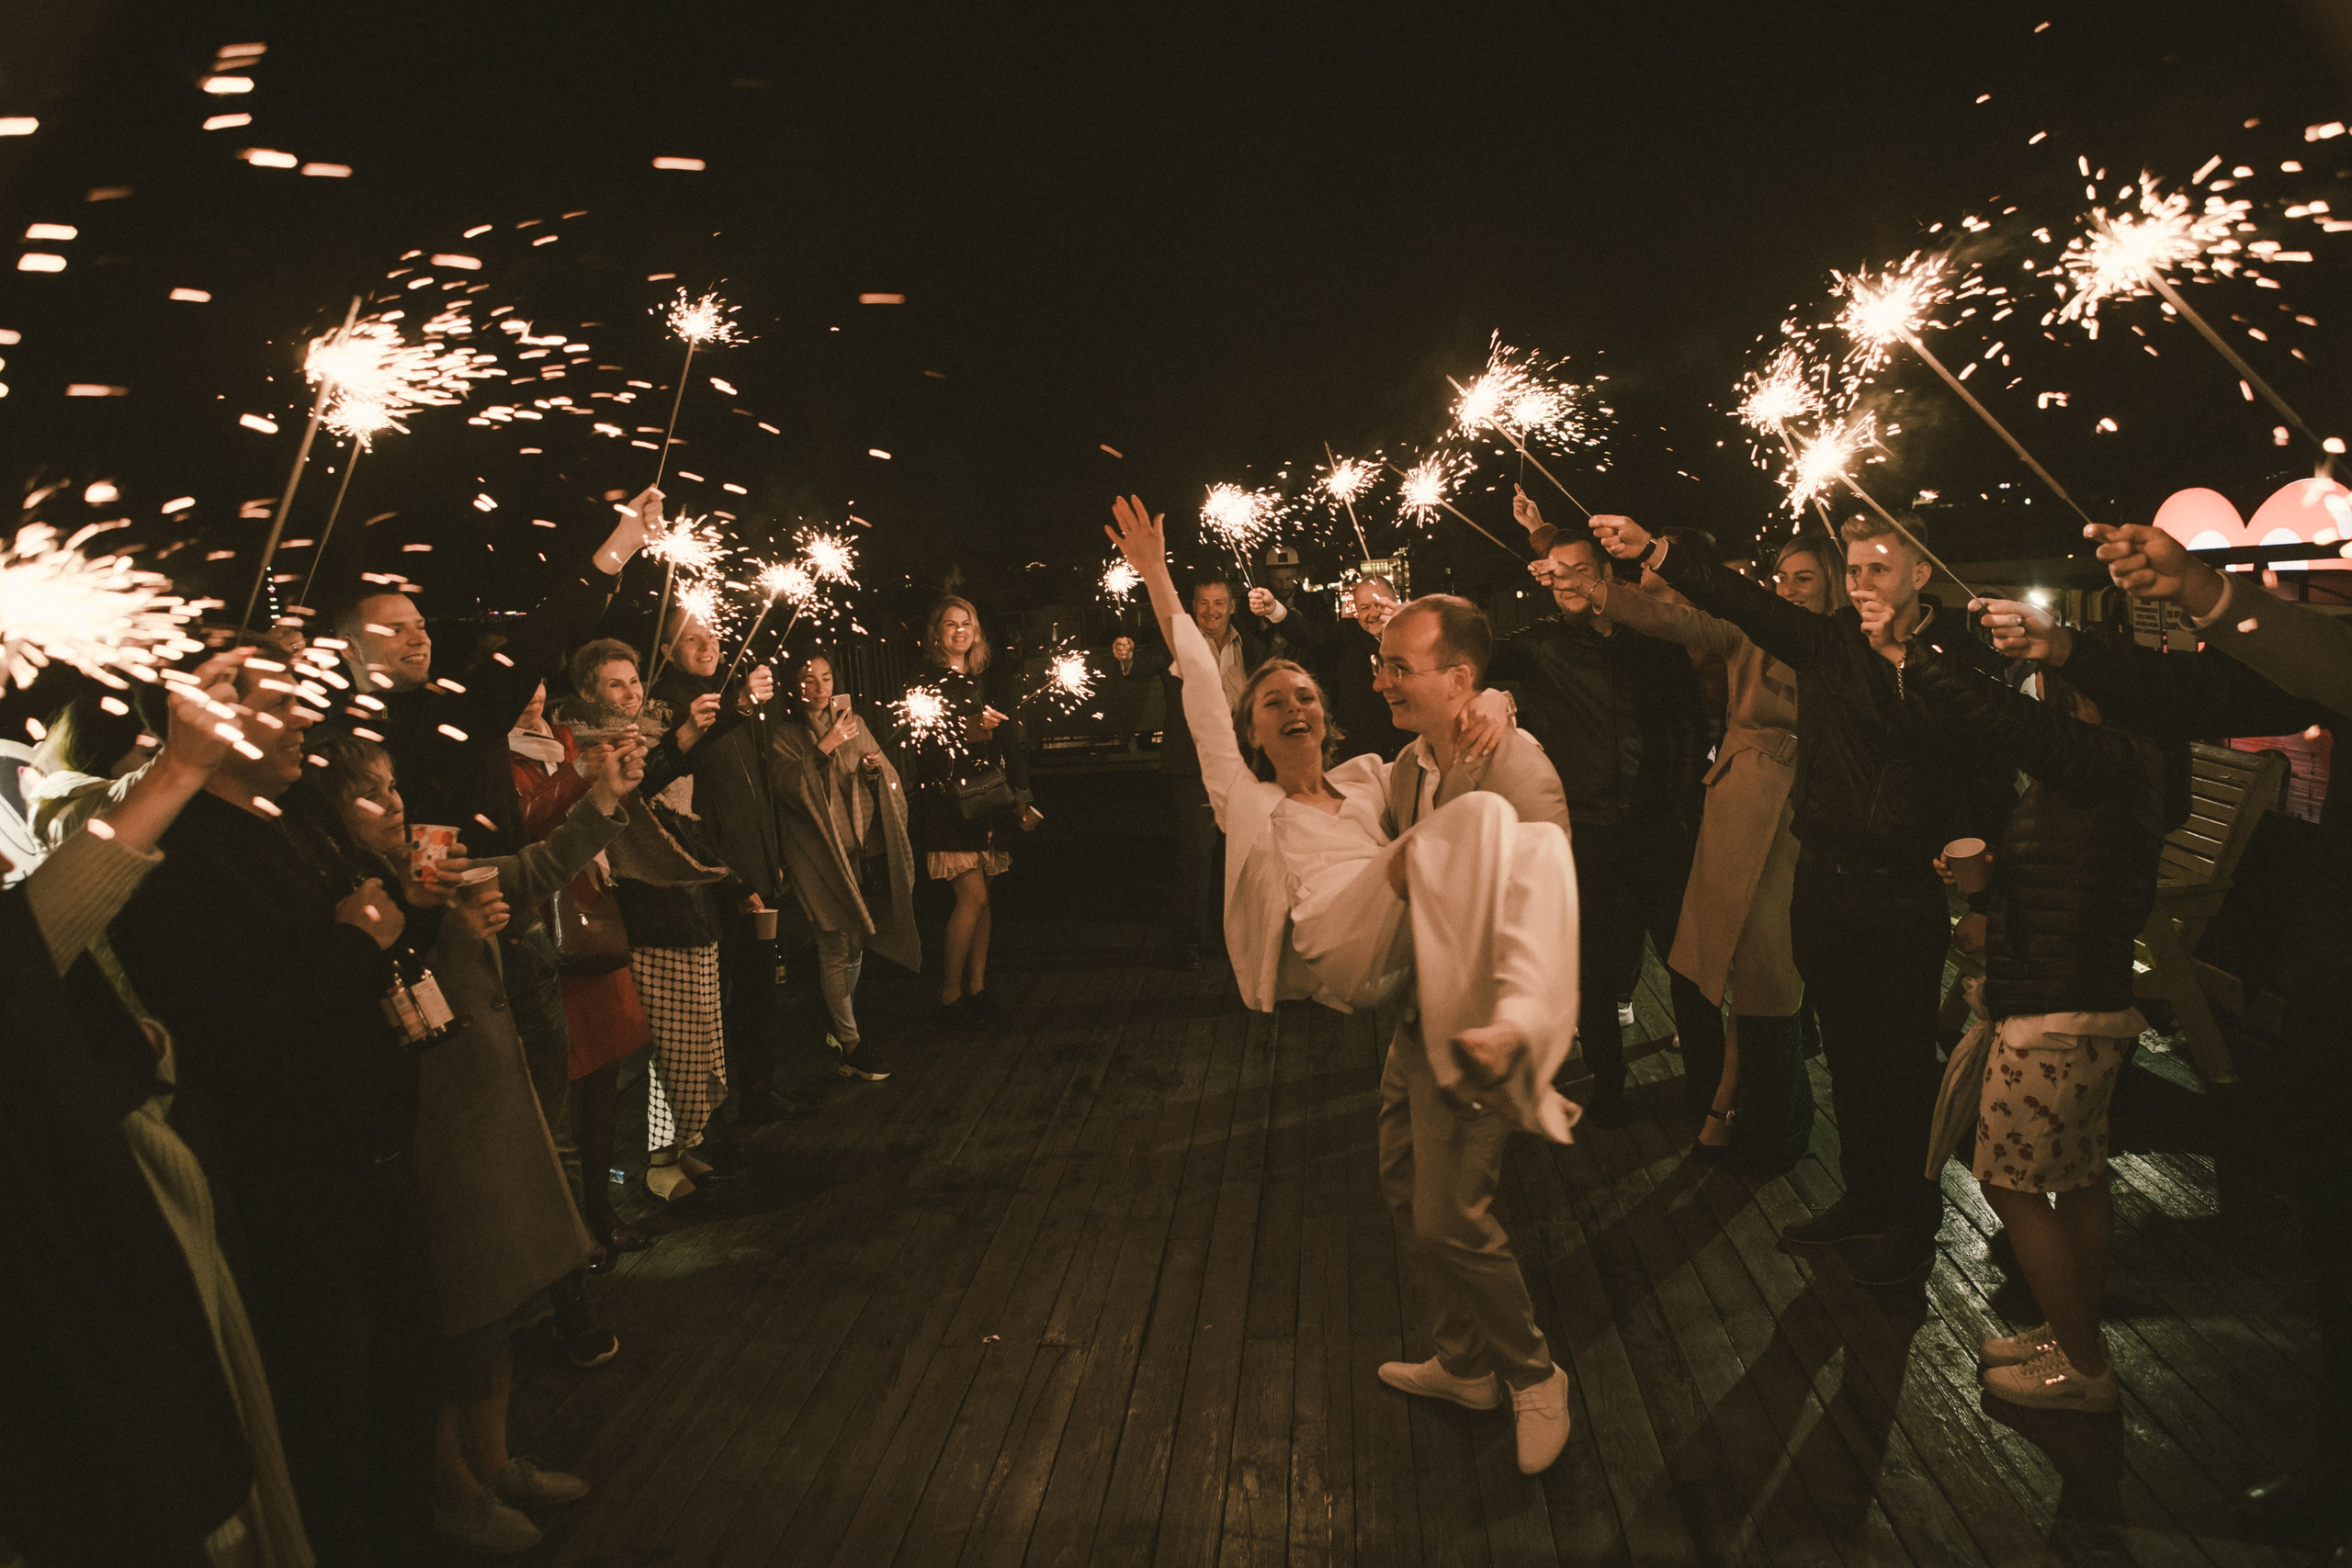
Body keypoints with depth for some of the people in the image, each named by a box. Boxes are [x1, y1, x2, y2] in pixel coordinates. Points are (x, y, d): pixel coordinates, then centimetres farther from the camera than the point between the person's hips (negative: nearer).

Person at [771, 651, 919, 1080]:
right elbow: (789, 787, -15)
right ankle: (850, 1043, 3)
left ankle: (840, 1023, 29)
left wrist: (875, 767, -9)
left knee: (855, 944, 11)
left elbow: (889, 782, 13)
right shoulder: (784, 735, 0)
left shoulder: (854, 723, 13)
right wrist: (825, 748, -21)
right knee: (839, 948, -5)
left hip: (866, 848, 5)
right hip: (821, 854, -5)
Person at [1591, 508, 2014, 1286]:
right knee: (1847, 1050, 16)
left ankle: (1913, 1221, 22)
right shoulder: (1828, 645, 4)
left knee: (1903, 1060, 5)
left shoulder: (1963, 660, -5)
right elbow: (1743, 600, -3)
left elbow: (1989, 782, -6)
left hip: (1905, 893, -4)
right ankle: (1863, 1197, 32)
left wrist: (1981, 896, -14)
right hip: (1822, 880, 4)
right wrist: (1651, 552, -14)